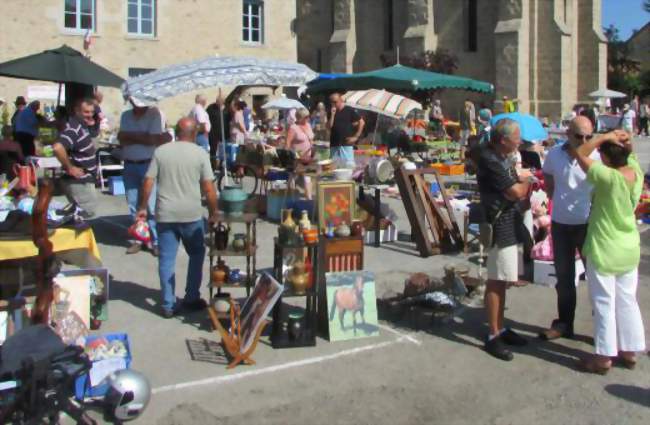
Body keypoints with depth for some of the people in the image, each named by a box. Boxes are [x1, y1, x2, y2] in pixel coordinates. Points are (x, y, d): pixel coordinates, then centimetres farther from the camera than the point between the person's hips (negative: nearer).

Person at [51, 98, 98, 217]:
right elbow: (57, 148, -36)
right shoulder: (74, 128, -22)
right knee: (88, 215, -5)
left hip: (84, 180, 10)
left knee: (80, 214, 19)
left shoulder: (82, 126, 8)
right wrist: (70, 168, -26)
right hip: (78, 182, -10)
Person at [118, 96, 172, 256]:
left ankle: (156, 241, 2)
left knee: (151, 206, -5)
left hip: (149, 165, -5)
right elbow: (122, 140, -3)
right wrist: (144, 137, -13)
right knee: (133, 206, 8)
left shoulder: (155, 113, -7)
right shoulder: (125, 115, 8)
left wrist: (131, 136, -5)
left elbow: (153, 140, -15)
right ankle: (138, 239, 19)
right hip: (129, 166, 5)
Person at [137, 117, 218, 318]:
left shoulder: (160, 151, 3)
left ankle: (168, 305, 10)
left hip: (165, 214, 2)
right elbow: (209, 188, -6)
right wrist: (213, 213, 4)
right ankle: (192, 298, 19)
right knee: (196, 255, 17)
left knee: (167, 260, 7)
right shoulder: (200, 153, -2)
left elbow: (148, 183, 0)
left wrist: (143, 208, 11)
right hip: (192, 214, -2)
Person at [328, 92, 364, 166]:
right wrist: (332, 115, -9)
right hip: (334, 145, 3)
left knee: (349, 165, -6)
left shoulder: (349, 111, 1)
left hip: (347, 144, -3)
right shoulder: (331, 112, 10)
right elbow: (329, 127, 0)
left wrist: (356, 136, -1)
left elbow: (362, 122, 4)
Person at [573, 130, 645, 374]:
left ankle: (604, 357, 11)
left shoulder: (608, 178, -24)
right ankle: (629, 351, 26)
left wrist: (605, 136, -14)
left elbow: (581, 154, -18)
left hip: (604, 251, -7)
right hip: (629, 250, 7)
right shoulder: (636, 173, -5)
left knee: (604, 304, 3)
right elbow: (630, 154, 15)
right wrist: (623, 141, -5)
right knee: (627, 301, 16)